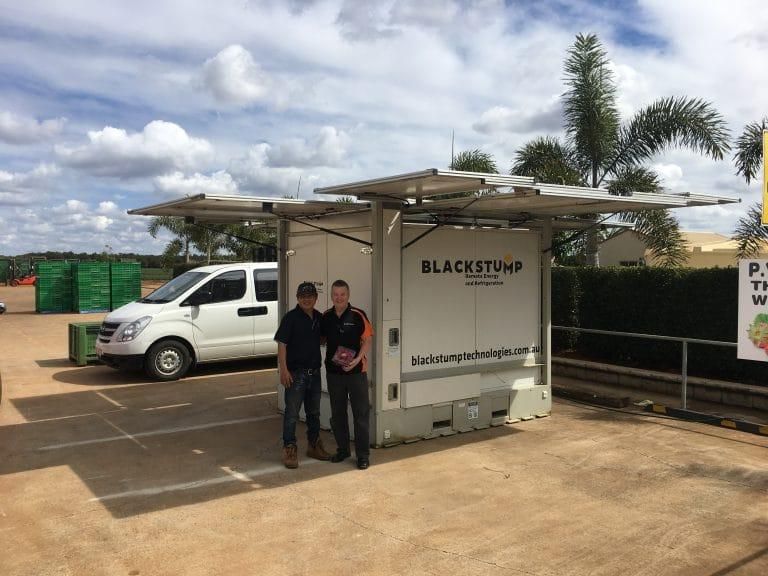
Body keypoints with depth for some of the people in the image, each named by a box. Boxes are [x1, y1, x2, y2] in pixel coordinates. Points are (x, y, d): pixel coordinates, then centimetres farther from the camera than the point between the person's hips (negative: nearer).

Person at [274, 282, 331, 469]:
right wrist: (283, 369, -20)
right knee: (292, 413, -2)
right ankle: (289, 449, 6)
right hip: (295, 372, -6)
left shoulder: (320, 318, 8)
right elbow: (282, 344, -13)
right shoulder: (291, 317, -10)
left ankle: (314, 445, 30)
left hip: (314, 372, 6)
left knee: (314, 412, 17)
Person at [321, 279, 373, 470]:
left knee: (361, 413, 2)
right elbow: (322, 338, 17)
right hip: (333, 371, 4)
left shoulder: (357, 315, -9)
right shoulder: (326, 316, 4)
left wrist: (357, 359, -21)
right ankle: (342, 449, 29)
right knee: (337, 413, 14)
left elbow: (367, 340, -9)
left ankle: (363, 454, 10)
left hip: (356, 370, -4)